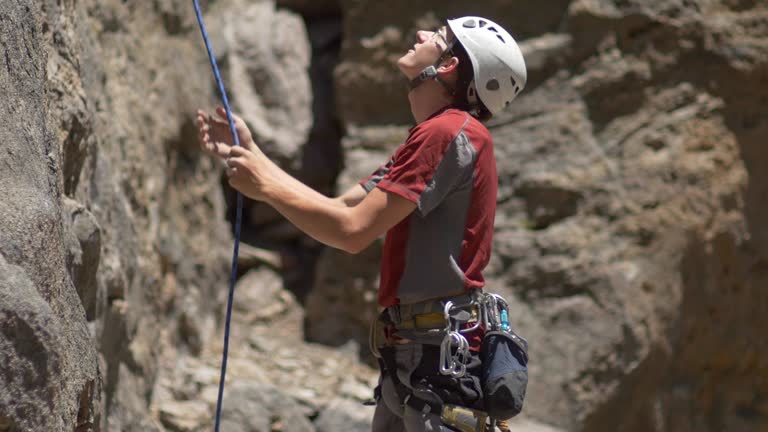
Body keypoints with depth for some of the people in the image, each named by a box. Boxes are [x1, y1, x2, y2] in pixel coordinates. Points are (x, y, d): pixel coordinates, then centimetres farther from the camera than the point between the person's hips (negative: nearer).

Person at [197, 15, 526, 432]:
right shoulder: (430, 136, 21)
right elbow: (340, 210, 21)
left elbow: (353, 230, -16)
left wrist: (266, 187, -4)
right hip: (410, 356, 10)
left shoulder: (451, 132, -12)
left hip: (443, 355, -10)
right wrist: (250, 154, 19)